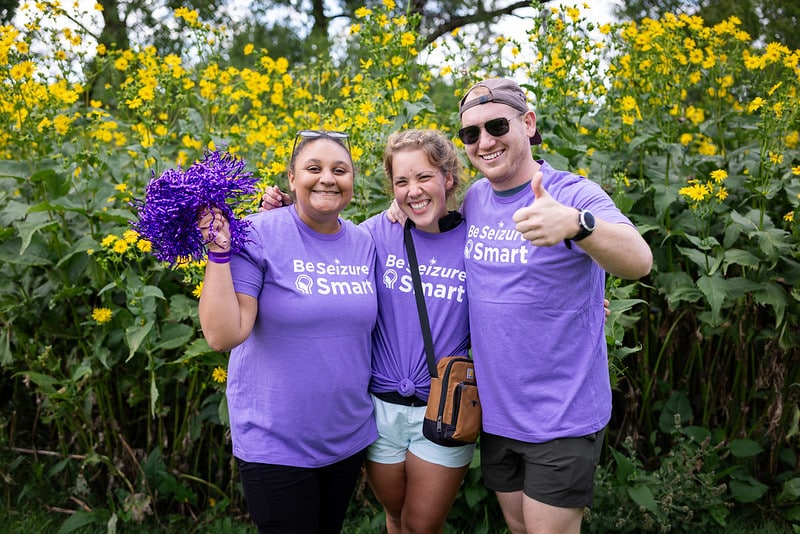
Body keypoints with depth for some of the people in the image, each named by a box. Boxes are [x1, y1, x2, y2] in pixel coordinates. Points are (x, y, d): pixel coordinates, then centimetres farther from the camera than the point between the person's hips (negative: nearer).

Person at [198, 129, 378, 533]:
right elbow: (223, 336, -21)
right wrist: (218, 251, -25)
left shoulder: (365, 244, 2)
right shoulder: (258, 235, -14)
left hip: (348, 439, 5)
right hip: (275, 446, -5)